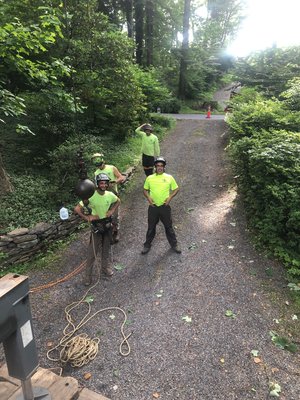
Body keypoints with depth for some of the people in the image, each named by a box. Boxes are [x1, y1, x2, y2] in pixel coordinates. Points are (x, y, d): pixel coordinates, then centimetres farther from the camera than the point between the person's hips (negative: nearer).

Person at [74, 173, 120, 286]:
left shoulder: (110, 195, -10)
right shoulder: (91, 196, -22)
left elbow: (118, 201, 13)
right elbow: (77, 209, -19)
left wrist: (112, 210, 0)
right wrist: (87, 217, -22)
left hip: (107, 224, 4)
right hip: (96, 225, -4)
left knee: (106, 248, 19)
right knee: (93, 251, 1)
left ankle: (106, 266, 40)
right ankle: (88, 274, 16)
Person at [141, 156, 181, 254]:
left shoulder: (169, 177, -3)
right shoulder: (149, 178, -1)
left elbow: (176, 189, 6)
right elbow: (145, 190, 10)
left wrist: (170, 197, -10)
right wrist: (148, 197, -8)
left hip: (165, 206, -1)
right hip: (153, 207, 1)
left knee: (168, 226, 12)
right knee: (151, 227, 13)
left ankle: (174, 244, 30)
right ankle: (147, 245, 31)